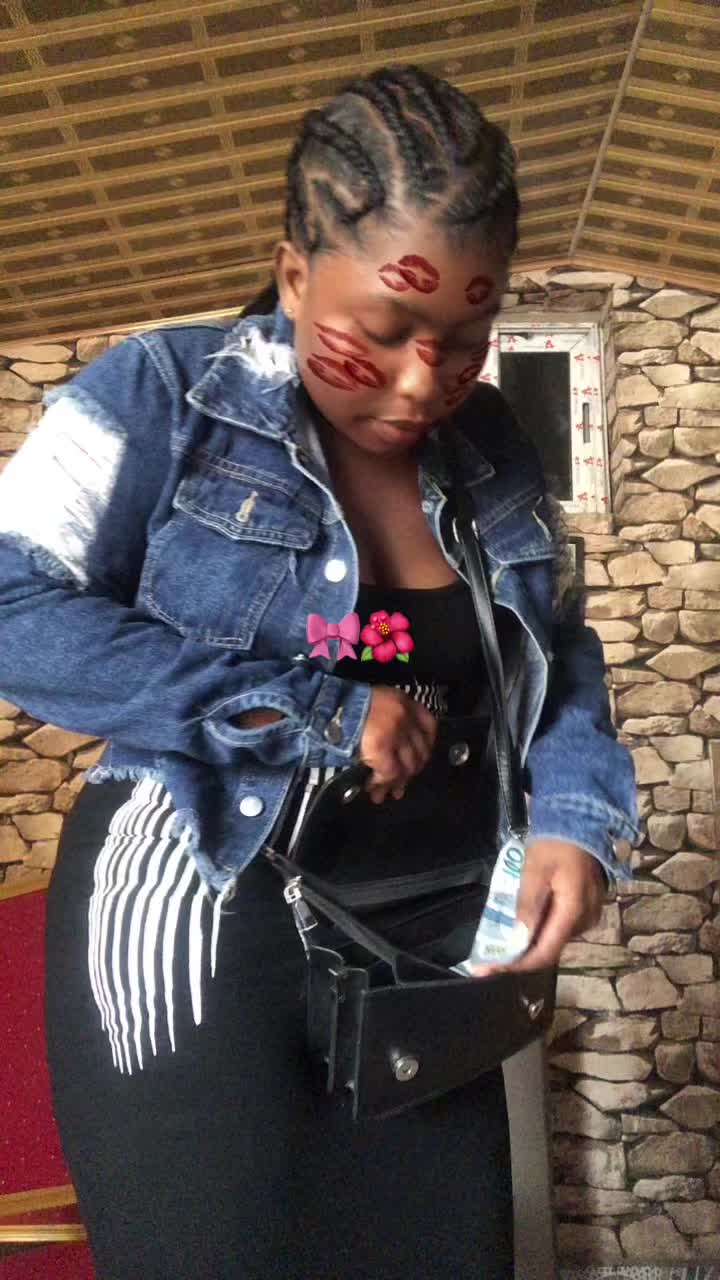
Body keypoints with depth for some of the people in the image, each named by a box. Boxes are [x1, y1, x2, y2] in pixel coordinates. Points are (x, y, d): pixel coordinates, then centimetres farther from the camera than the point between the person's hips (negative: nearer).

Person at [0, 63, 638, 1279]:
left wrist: (577, 810, -6)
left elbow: (556, 650, 15)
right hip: (193, 922, -5)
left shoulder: (491, 447, 5)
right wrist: (310, 714, -19)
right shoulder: (166, 393, -10)